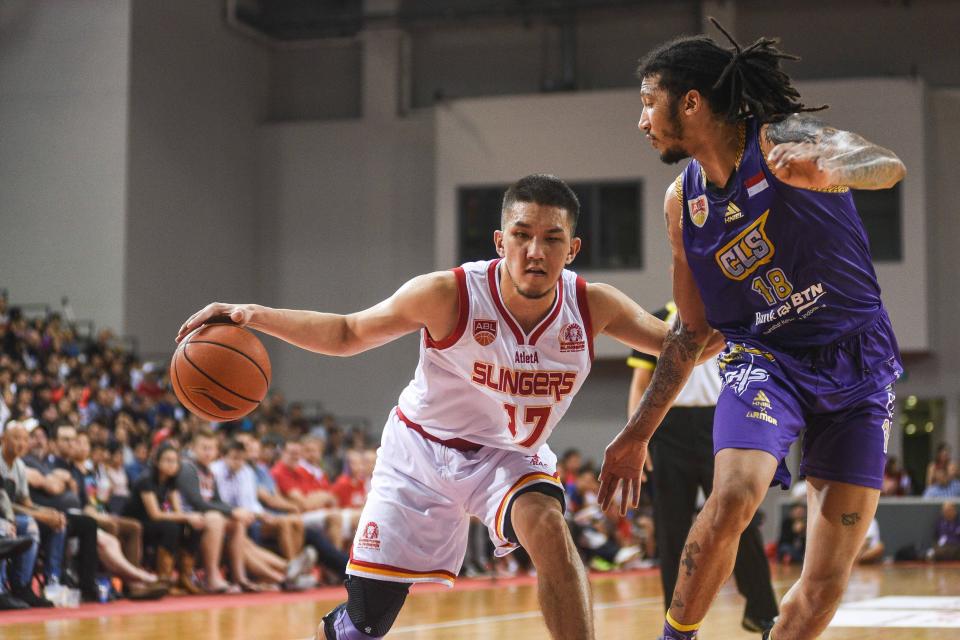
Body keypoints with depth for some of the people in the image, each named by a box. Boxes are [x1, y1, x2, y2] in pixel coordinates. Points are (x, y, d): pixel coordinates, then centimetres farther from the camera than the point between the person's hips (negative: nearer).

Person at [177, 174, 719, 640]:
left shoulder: (592, 307, -19)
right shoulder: (450, 296, -26)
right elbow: (348, 333, -14)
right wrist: (252, 315, -26)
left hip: (511, 456, 1)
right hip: (422, 450, -1)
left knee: (547, 527, -33)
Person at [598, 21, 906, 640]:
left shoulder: (781, 141, -13)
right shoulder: (683, 202, 4)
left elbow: (888, 166, -34)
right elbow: (692, 331, 14)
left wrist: (824, 170, -57)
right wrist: (638, 432, 15)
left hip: (858, 367, -2)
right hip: (765, 360, 2)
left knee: (830, 578, -3)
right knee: (733, 497, -27)